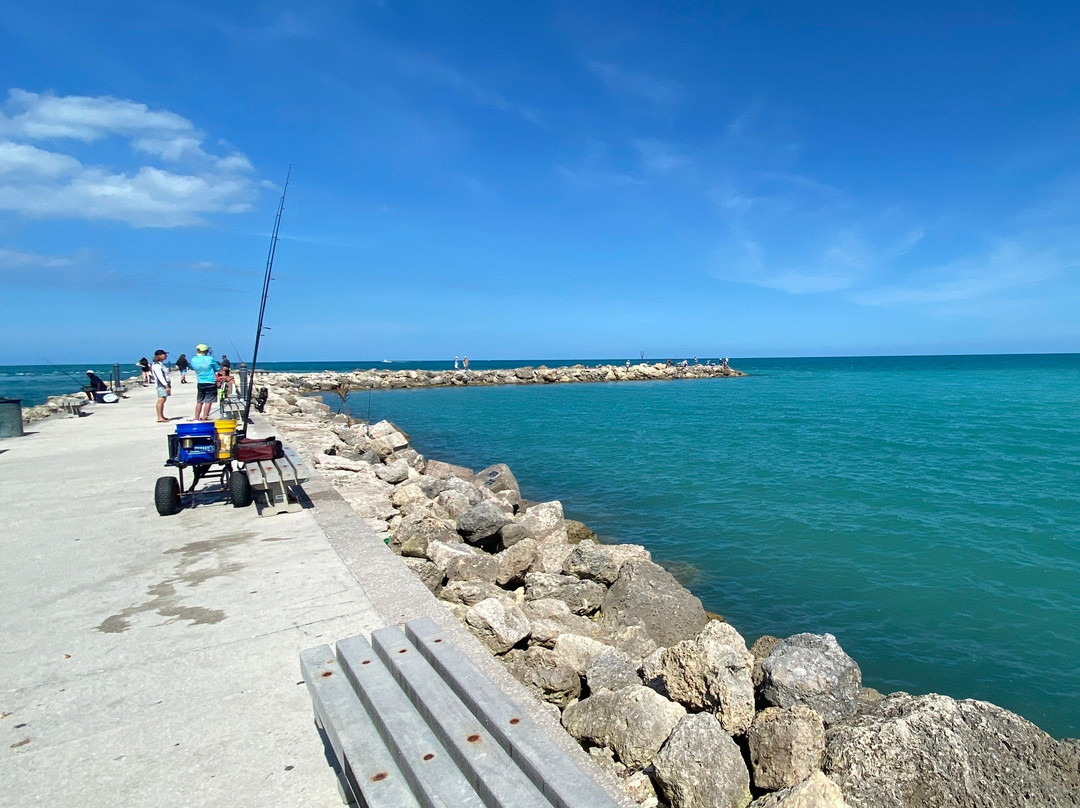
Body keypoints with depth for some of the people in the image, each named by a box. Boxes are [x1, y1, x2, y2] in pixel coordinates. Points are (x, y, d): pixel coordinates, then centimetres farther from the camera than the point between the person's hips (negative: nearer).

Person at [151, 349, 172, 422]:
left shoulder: (161, 364, 19)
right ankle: (159, 418, -16)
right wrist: (166, 386, -21)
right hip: (160, 384, -10)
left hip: (165, 384, 10)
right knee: (161, 400, -13)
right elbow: (160, 377, -18)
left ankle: (162, 416, 14)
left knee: (163, 400, 11)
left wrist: (169, 385, 19)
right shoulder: (157, 365, -11)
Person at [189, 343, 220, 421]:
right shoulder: (210, 359, -13)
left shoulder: (193, 360, 0)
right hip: (211, 383, -5)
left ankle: (196, 418, 17)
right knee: (208, 401, -1)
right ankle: (204, 418, -1)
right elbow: (218, 369, 0)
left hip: (200, 383, 5)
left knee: (199, 401, 14)